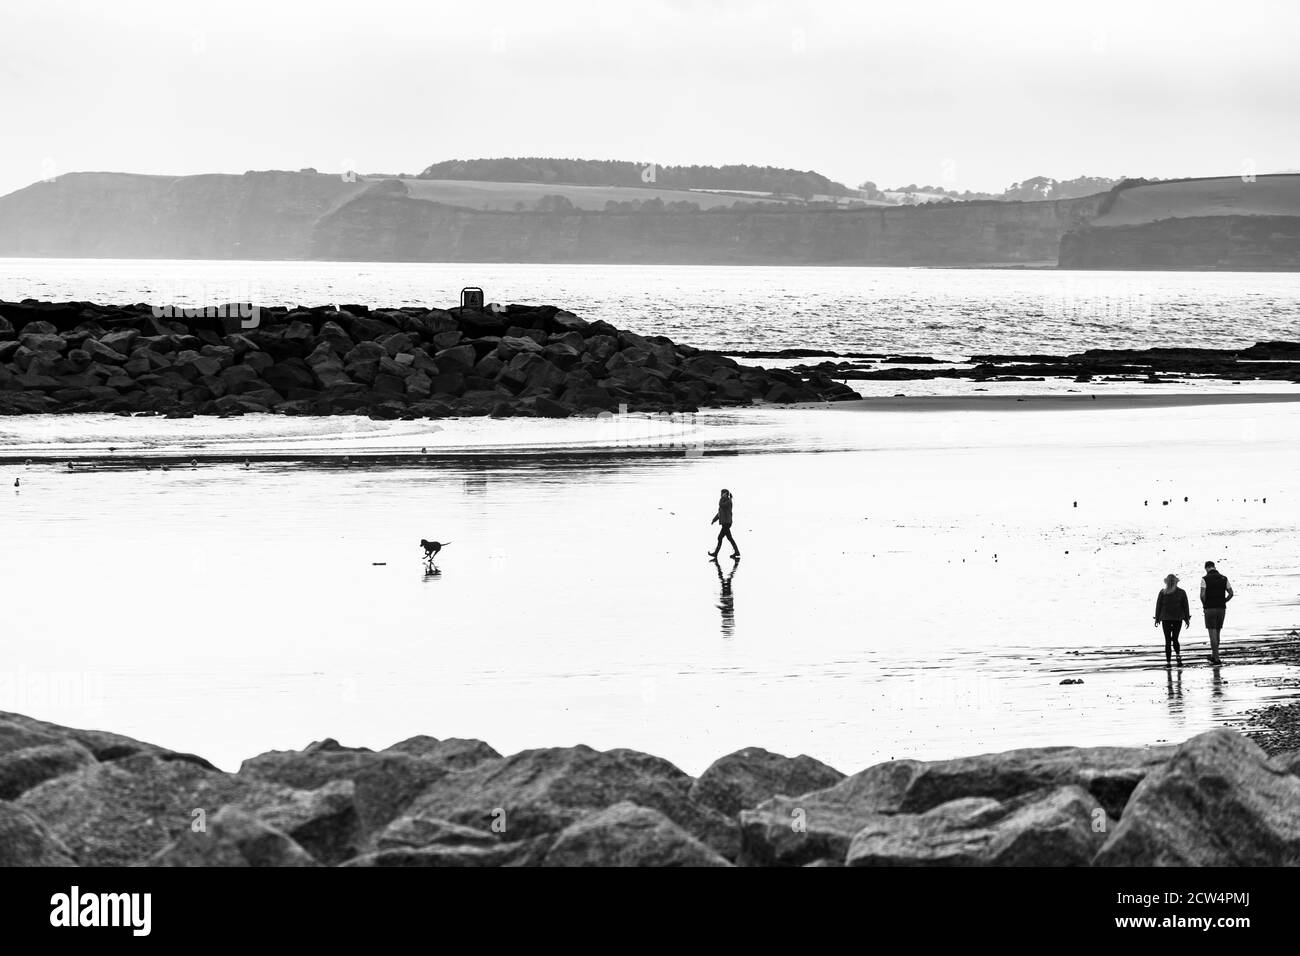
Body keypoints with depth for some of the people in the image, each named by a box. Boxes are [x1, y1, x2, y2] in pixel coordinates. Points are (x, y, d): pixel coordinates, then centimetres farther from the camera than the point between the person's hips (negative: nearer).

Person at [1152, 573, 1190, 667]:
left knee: (1168, 640, 4)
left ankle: (1168, 661, 2)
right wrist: (1187, 619, 7)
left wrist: (1157, 618, 8)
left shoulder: (1162, 592, -5)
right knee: (1175, 639, 13)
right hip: (1178, 618, 1)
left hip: (1166, 619, -1)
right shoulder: (1181, 592, -2)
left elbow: (1158, 606, -1)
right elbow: (1185, 607, 0)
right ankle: (1178, 655, -6)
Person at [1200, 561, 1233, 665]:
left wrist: (1204, 605, 4)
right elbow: (1231, 593, 3)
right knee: (1217, 633, 18)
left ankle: (1217, 659, -8)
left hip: (1210, 609, -4)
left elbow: (1202, 595, -15)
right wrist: (1222, 603, 15)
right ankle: (1213, 656, 27)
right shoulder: (1224, 578, 5)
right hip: (1221, 609, 4)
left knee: (1212, 634, -2)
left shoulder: (1205, 579, -6)